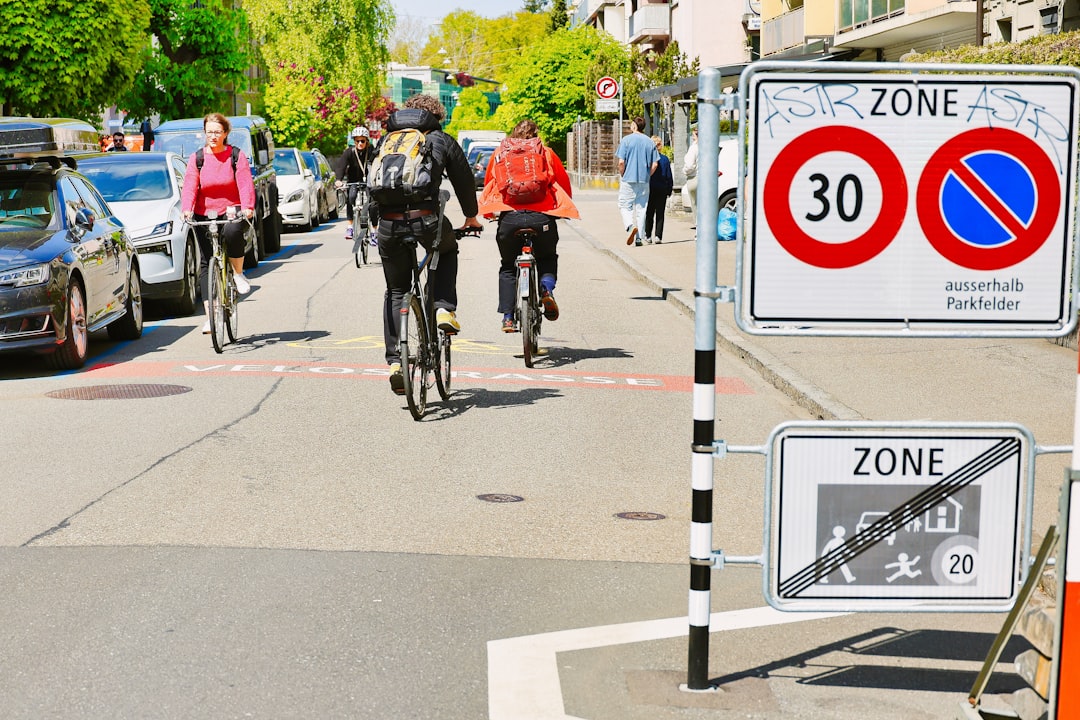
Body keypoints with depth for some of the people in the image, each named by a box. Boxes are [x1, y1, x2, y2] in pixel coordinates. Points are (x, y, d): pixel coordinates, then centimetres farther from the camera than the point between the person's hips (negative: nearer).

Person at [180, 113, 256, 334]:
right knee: (206, 264, -1)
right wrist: (187, 209, -25)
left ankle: (238, 274, -11)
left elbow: (245, 183, -11)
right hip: (204, 216, 3)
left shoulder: (237, 156, -1)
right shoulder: (196, 158, 3)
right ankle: (210, 316, 2)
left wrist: (247, 207, -29)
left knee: (232, 232, -38)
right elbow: (190, 186, -7)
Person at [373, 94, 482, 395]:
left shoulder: (387, 140, 22)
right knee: (448, 250, 33)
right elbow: (464, 180, 20)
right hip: (426, 221, -2)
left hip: (388, 225, 3)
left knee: (395, 292, 19)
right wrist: (471, 216, 37)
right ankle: (444, 309, 14)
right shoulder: (442, 141, 13)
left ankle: (394, 360, 11)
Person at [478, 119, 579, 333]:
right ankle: (547, 288, -5)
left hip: (509, 216, 0)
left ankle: (507, 317, 9)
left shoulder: (499, 154, 18)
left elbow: (488, 184, 25)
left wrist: (489, 212, 40)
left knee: (508, 266, 19)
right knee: (547, 258, 25)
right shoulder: (546, 153, 15)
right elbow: (564, 183, 18)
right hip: (542, 216, 0)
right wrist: (563, 207, 35)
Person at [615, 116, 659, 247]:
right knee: (641, 208, 8)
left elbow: (621, 162, -10)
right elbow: (655, 164, 2)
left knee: (625, 206, 4)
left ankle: (631, 226, -23)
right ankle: (638, 238, 7)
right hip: (644, 181, 3)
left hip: (628, 179, -3)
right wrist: (647, 176, 15)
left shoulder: (626, 140, -5)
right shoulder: (650, 142, 6)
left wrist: (622, 176, 5)